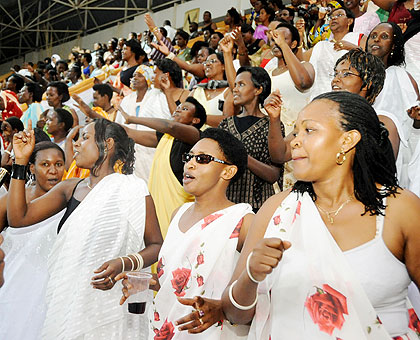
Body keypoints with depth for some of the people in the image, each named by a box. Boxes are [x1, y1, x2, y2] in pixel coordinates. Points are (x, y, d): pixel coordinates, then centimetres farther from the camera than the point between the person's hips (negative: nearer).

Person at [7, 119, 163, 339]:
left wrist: (124, 264, -25)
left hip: (110, 305, -5)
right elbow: (18, 217, 4)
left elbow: (157, 245, -6)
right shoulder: (70, 188, 9)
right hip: (66, 302, 5)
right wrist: (20, 161, 1)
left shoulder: (131, 189, -7)